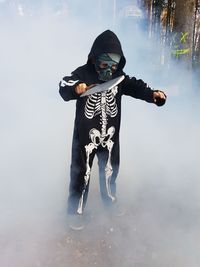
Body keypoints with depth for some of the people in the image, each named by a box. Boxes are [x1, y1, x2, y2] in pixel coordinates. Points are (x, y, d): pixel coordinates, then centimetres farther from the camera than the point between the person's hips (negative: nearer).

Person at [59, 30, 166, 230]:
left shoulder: (119, 76, -1)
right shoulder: (84, 73, -14)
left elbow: (135, 87, -5)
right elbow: (64, 87, -26)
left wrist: (153, 94, -26)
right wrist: (75, 88, -50)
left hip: (110, 134, 5)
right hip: (86, 134, -4)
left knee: (110, 169, 21)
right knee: (81, 172, 5)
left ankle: (110, 200, 46)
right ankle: (76, 210, 25)